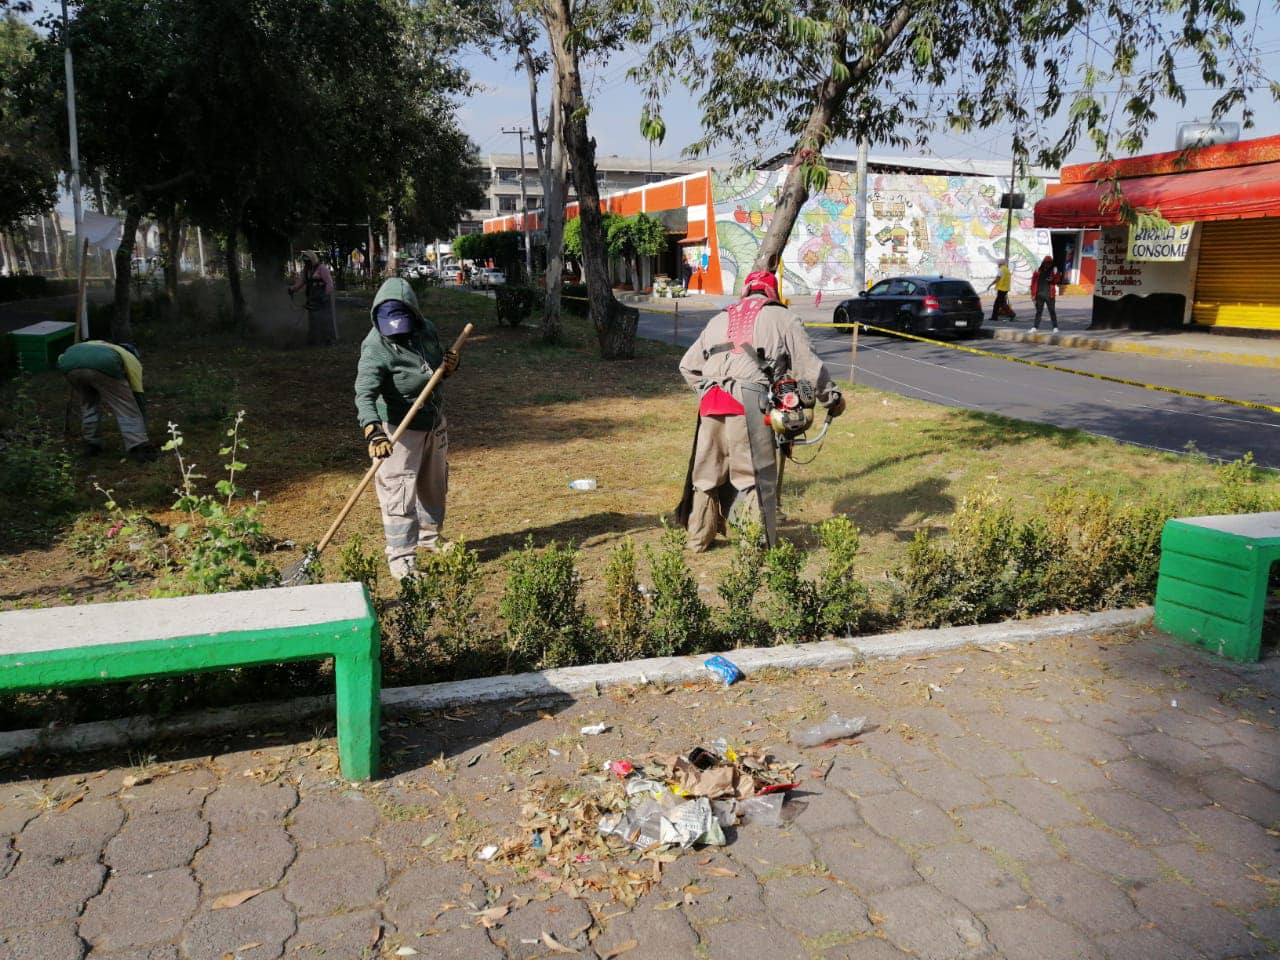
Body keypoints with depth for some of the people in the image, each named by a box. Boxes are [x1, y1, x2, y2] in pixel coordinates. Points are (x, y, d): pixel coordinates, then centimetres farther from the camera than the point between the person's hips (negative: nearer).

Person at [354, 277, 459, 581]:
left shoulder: (427, 329, -6)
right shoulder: (376, 349, -26)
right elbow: (365, 394, -39)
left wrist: (450, 365, -10)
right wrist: (373, 432, -55)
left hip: (435, 423, 7)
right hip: (400, 429, -7)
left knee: (434, 485, 21)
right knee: (400, 493, -7)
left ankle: (429, 536, 43)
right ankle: (401, 558, 3)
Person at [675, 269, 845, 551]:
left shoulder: (719, 319, 26)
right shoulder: (782, 318, 13)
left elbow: (687, 366, 25)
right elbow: (808, 365, 8)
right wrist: (832, 398, 20)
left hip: (711, 405, 5)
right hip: (750, 404, -4)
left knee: (707, 472, 16)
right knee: (755, 477, 3)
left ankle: (698, 538, 27)